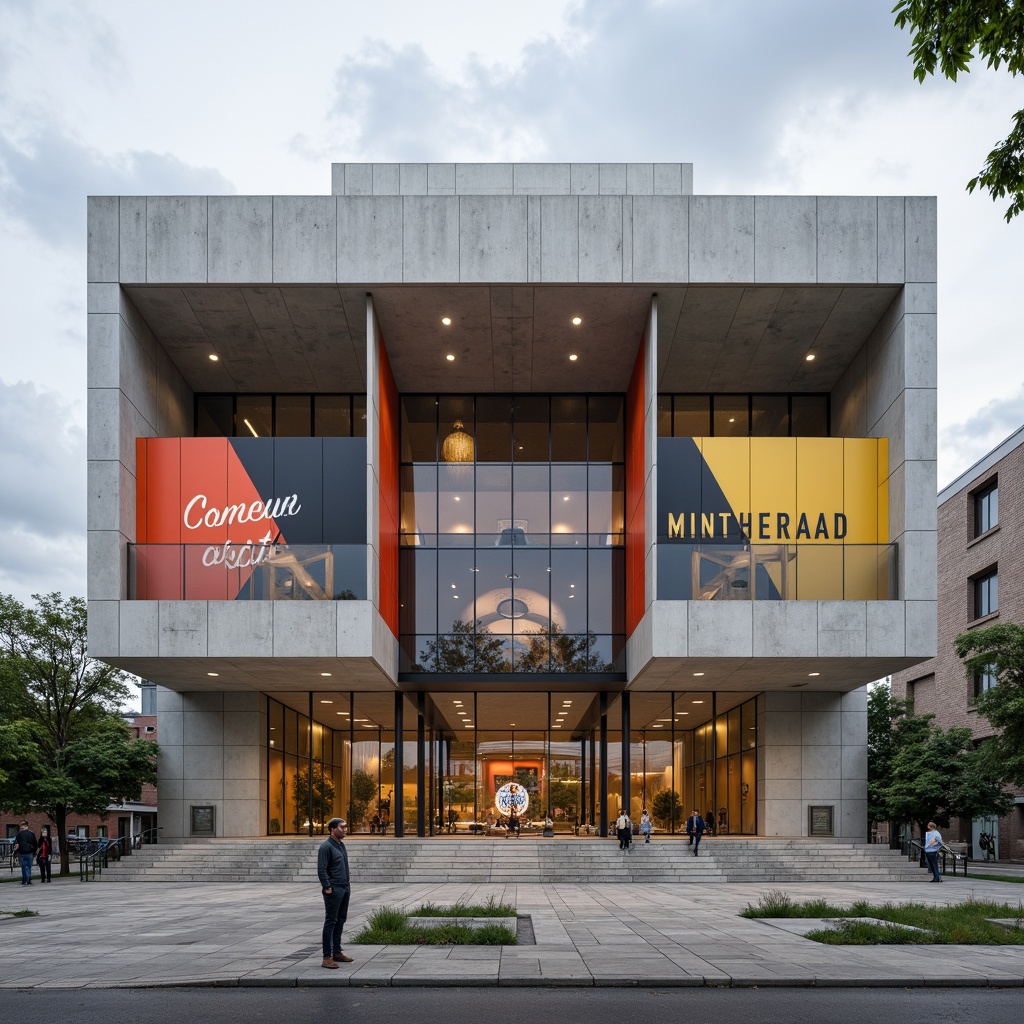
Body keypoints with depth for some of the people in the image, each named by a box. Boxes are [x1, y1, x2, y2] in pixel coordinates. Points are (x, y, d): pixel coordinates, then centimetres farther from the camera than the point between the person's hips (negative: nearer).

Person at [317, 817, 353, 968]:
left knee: (340, 921, 13)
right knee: (330, 922, -6)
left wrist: (348, 883, 15)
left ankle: (337, 952, 21)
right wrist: (327, 888, -19)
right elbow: (321, 870, -18)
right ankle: (327, 957, -4)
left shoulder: (341, 845, 14)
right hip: (334, 890, -9)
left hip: (345, 888, 9)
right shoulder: (326, 846, -14)